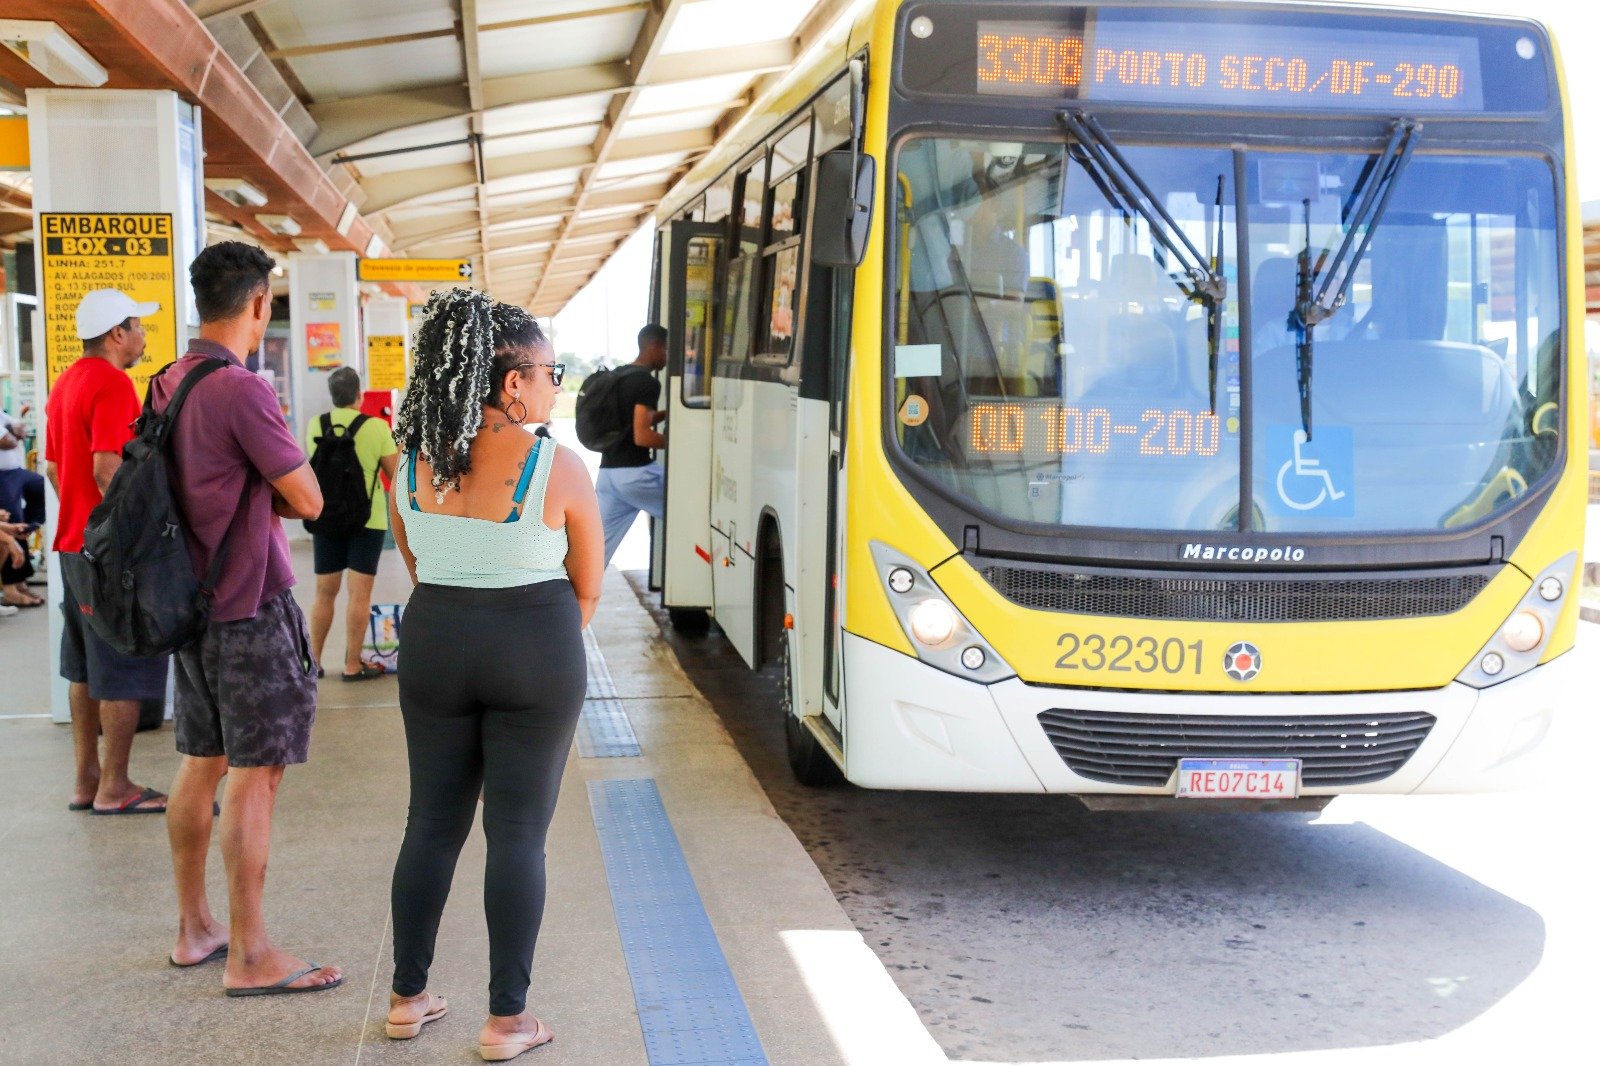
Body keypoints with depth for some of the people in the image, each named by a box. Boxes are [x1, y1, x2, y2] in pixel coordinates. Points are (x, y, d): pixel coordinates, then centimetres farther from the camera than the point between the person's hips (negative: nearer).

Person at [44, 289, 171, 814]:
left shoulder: (66, 383, 13)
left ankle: (86, 780, 21)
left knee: (85, 669, 14)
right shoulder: (113, 383, -16)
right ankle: (114, 789, 4)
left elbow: (53, 467, 17)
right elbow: (107, 469, -25)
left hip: (76, 542, 10)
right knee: (125, 673, -2)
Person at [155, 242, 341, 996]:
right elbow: (308, 501, -14)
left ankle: (194, 929, 27)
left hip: (192, 597, 9)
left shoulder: (167, 384, 7)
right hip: (250, 605, -9)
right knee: (255, 777, -2)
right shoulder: (242, 390, -20)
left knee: (200, 765, 16)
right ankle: (249, 955, 5)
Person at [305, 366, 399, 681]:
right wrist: (398, 443, 11)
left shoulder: (315, 425, -1)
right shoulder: (376, 427, -11)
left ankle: (314, 661, 20)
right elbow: (395, 474, -5)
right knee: (359, 593, 1)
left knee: (325, 592, 13)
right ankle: (353, 665, 3)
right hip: (367, 518, -4)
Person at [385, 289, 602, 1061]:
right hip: (535, 651, -4)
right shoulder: (557, 468, -13)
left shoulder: (409, 464, -2)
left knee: (431, 823, 15)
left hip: (434, 646, 4)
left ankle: (408, 998, 26)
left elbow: (418, 569, 7)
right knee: (518, 832, 4)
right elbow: (587, 587, -2)